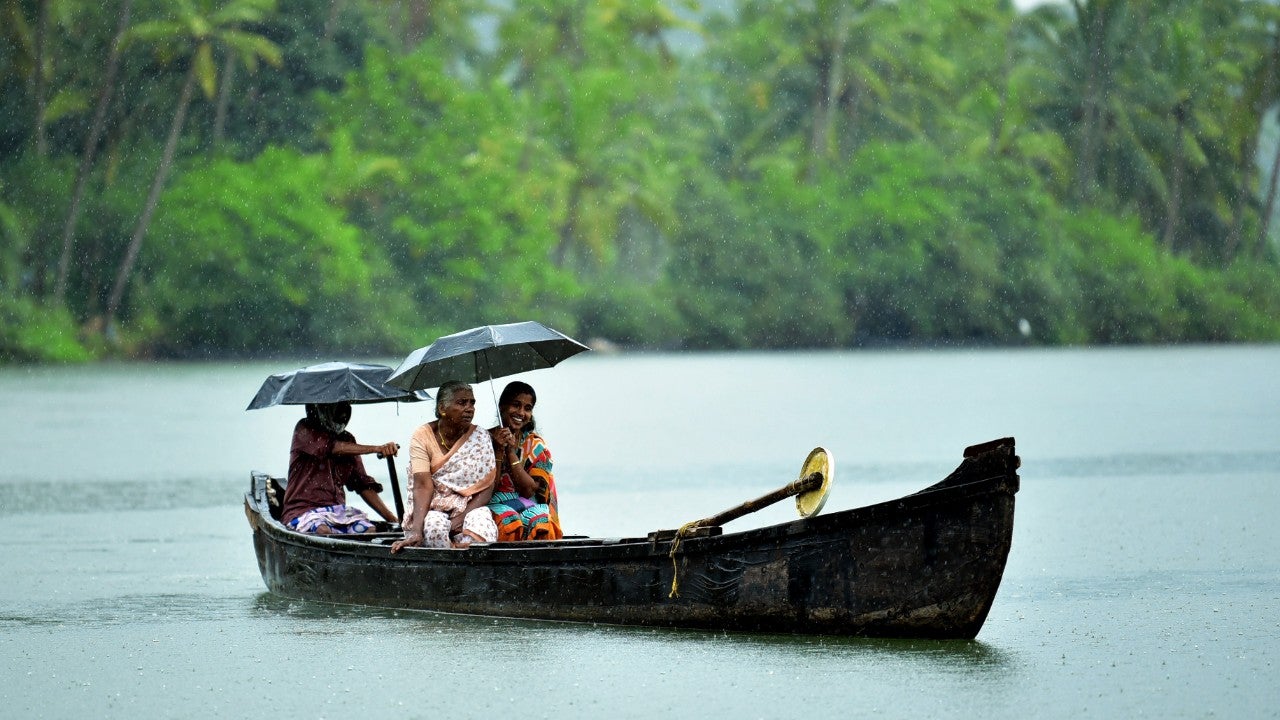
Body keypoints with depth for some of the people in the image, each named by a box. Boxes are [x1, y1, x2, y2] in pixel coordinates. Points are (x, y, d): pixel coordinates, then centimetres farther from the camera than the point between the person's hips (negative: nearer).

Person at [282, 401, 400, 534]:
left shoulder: (347, 440, 15)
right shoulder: (304, 430, -1)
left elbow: (363, 484, 15)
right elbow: (333, 448, -21)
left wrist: (392, 518, 4)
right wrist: (377, 449, -31)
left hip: (337, 510, 5)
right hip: (302, 510, -5)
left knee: (370, 529, -24)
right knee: (323, 531, -37)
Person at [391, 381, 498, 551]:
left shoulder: (480, 438, 3)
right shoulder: (423, 436, -4)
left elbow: (487, 488, -2)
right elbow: (423, 486, -16)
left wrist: (462, 517, -20)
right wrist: (416, 531, -31)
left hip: (470, 507, 1)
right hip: (431, 508, -1)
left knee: (481, 523, -33)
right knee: (434, 527, -36)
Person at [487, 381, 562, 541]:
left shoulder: (535, 444, 9)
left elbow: (529, 490, -3)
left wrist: (511, 452, -9)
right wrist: (499, 450, -12)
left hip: (528, 506, 2)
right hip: (496, 505, -1)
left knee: (541, 523, -34)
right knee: (509, 524, -36)